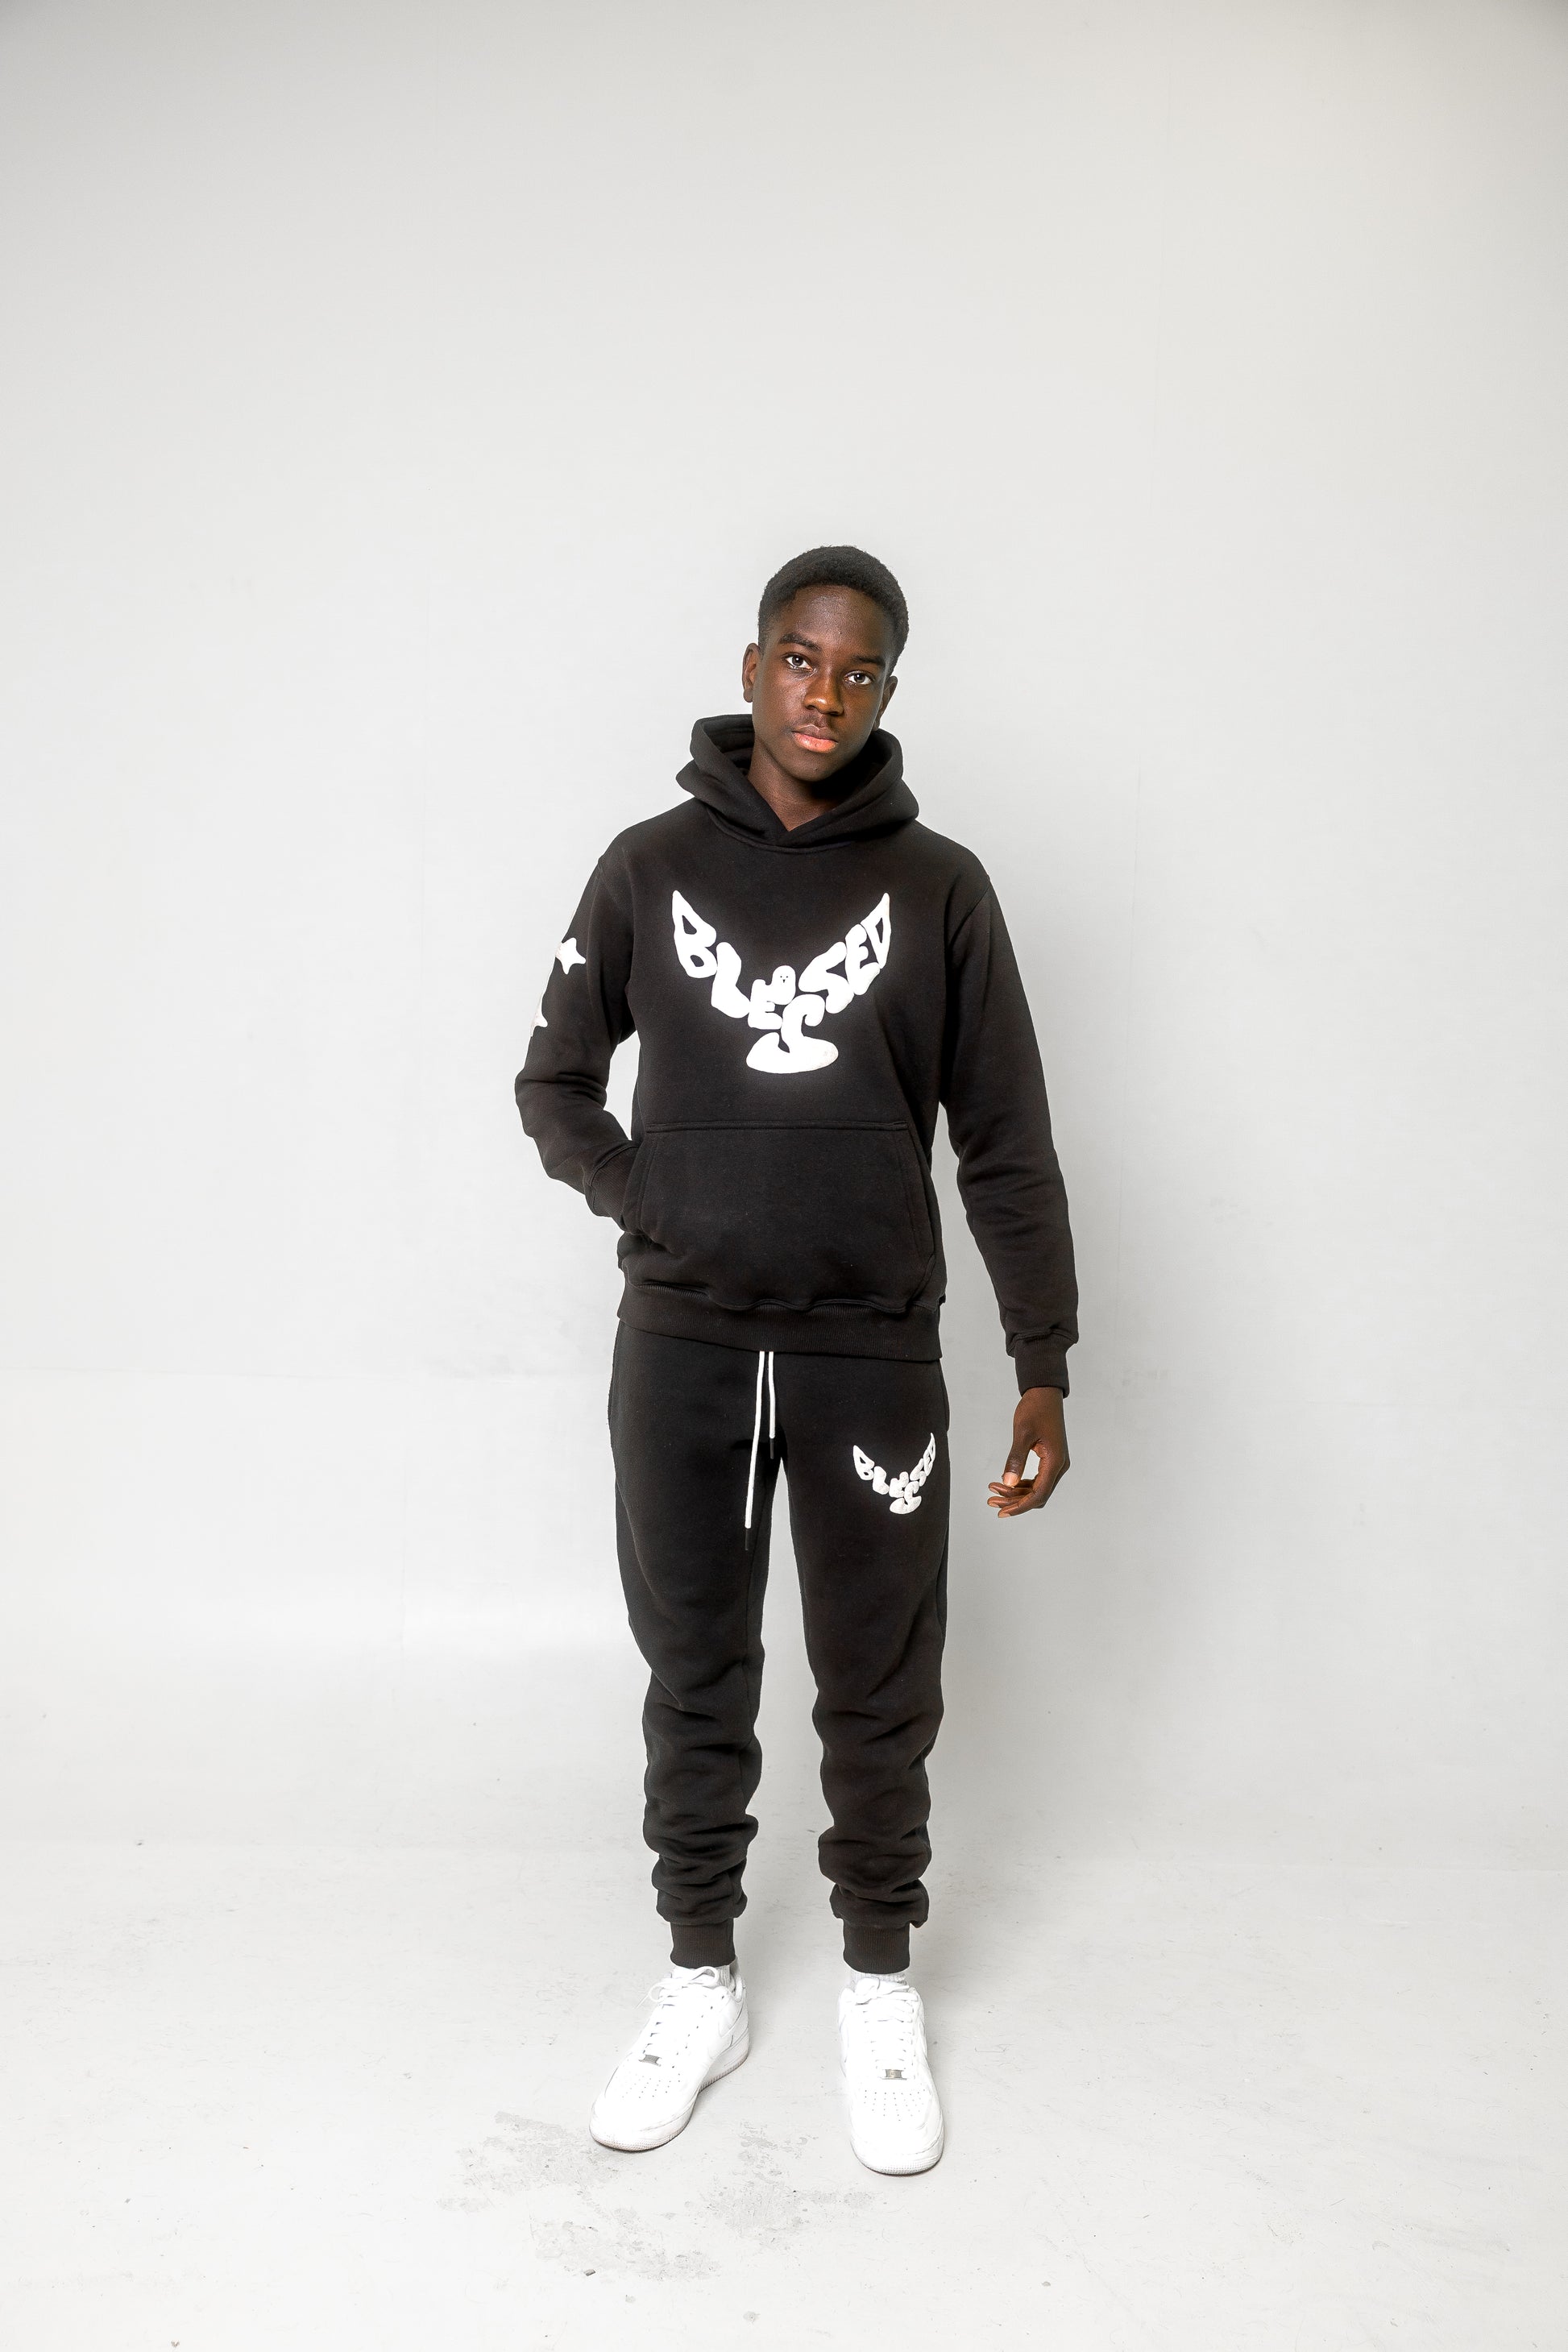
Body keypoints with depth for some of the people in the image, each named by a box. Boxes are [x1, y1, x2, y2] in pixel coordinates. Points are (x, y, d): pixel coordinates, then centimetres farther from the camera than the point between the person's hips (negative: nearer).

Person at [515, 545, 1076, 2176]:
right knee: (694, 1684, 13)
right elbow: (555, 1084, 12)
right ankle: (700, 1983, 31)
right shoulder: (650, 867, 3)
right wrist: (651, 1210, -3)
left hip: (872, 1354, -1)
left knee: (880, 1698, 10)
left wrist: (1044, 1368, -2)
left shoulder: (939, 888, 0)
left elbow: (1006, 1144, 0)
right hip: (680, 1351, 1)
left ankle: (880, 1988, 31)